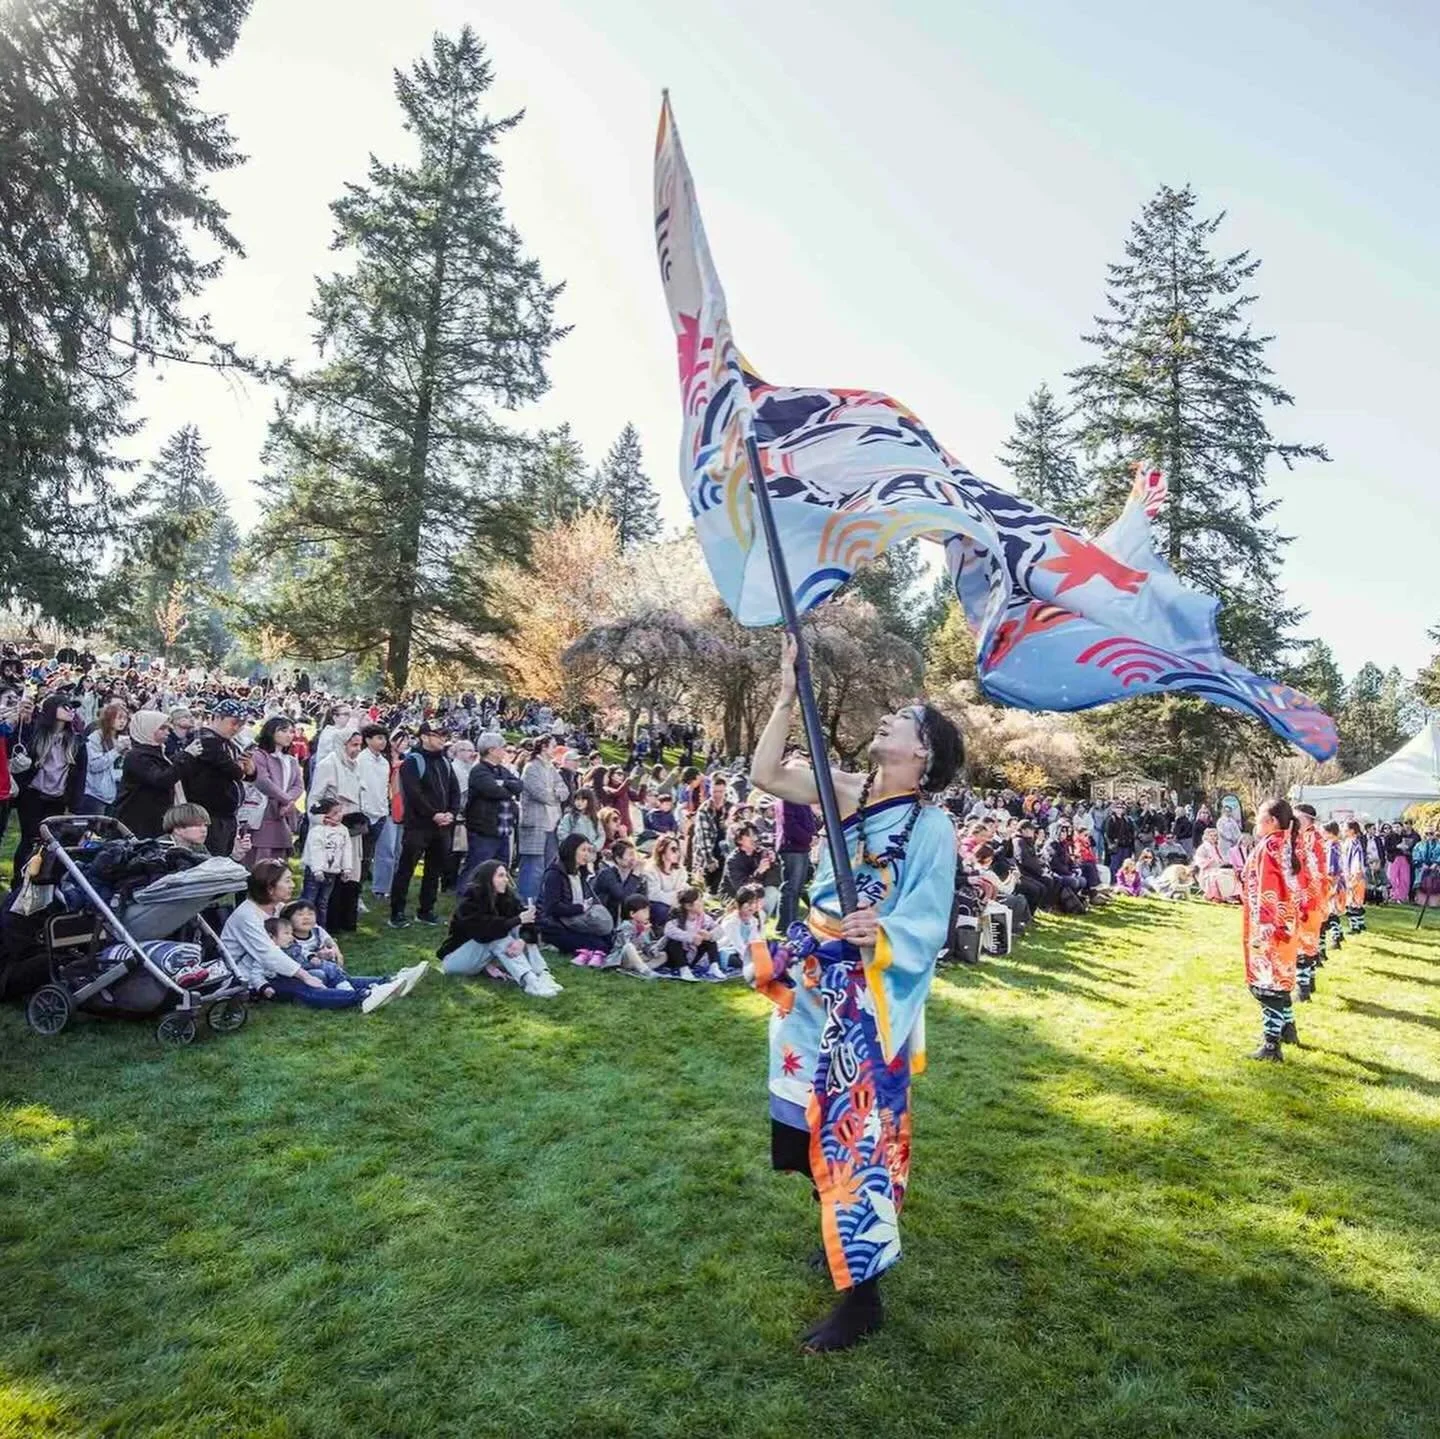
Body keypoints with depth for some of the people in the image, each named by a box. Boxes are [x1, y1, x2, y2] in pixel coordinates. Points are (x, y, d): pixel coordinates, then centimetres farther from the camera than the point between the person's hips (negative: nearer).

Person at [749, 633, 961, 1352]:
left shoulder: (932, 825, -13)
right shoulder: (844, 792, 3)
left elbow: (927, 926, -15)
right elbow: (765, 774, -4)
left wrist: (880, 934, -36)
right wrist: (787, 695, -8)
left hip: (872, 999, -6)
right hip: (817, 984, 6)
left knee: (860, 1127, 0)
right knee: (819, 1117, 18)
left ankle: (862, 1293, 15)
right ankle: (842, 1235, 42)